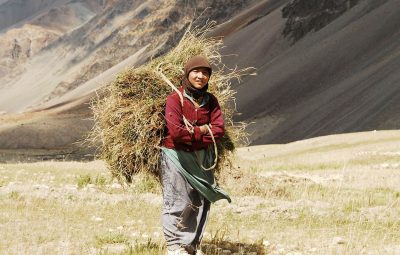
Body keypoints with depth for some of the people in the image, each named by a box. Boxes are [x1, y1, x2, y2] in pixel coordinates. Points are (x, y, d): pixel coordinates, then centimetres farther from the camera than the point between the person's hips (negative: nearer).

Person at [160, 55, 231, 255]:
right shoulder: (175, 99, -12)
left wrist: (191, 134, -16)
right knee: (177, 202, -5)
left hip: (202, 158, 6)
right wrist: (203, 130, -11)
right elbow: (176, 132, -23)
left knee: (200, 201, 8)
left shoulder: (210, 101, 5)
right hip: (176, 157, -5)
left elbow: (219, 130, -6)